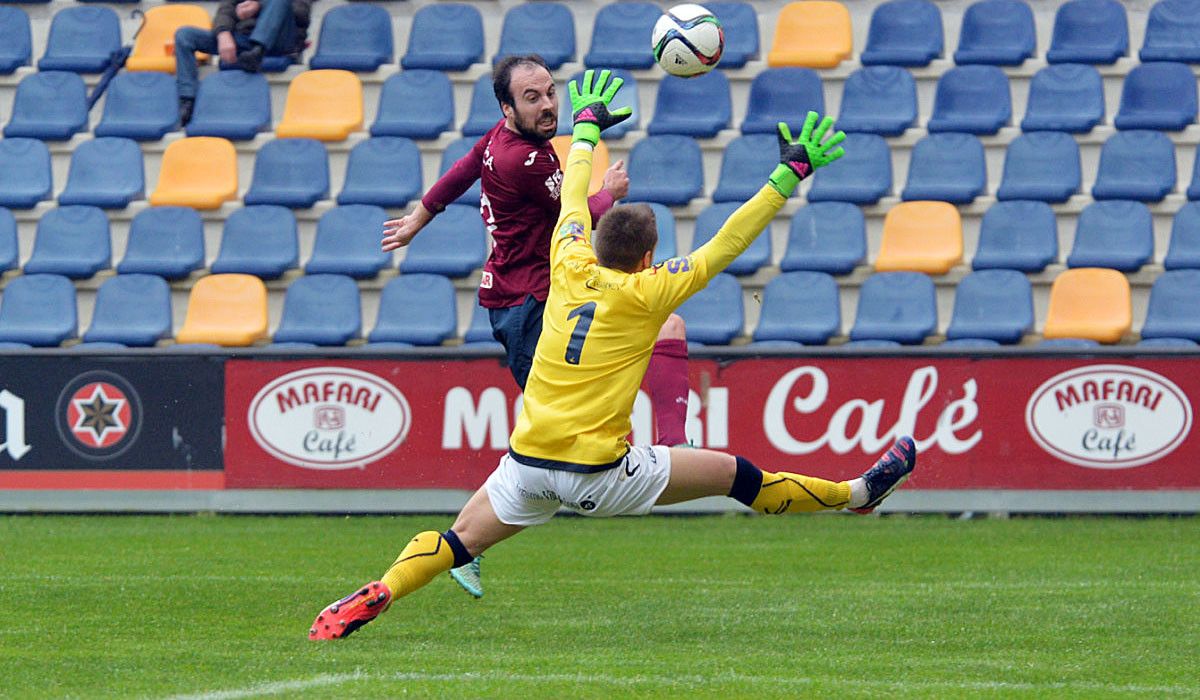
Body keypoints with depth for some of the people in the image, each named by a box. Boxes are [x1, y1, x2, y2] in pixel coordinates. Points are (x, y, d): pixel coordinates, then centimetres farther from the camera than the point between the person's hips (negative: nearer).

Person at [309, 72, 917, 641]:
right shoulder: (646, 293, -5)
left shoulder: (569, 266, 5)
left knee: (463, 538, 4)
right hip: (598, 474, -4)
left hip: (527, 465, 4)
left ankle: (371, 598, -15)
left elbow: (572, 198, 23)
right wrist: (790, 173, 0)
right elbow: (727, 244, -4)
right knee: (736, 475, 7)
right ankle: (854, 495, 16)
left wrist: (586, 127, 39)